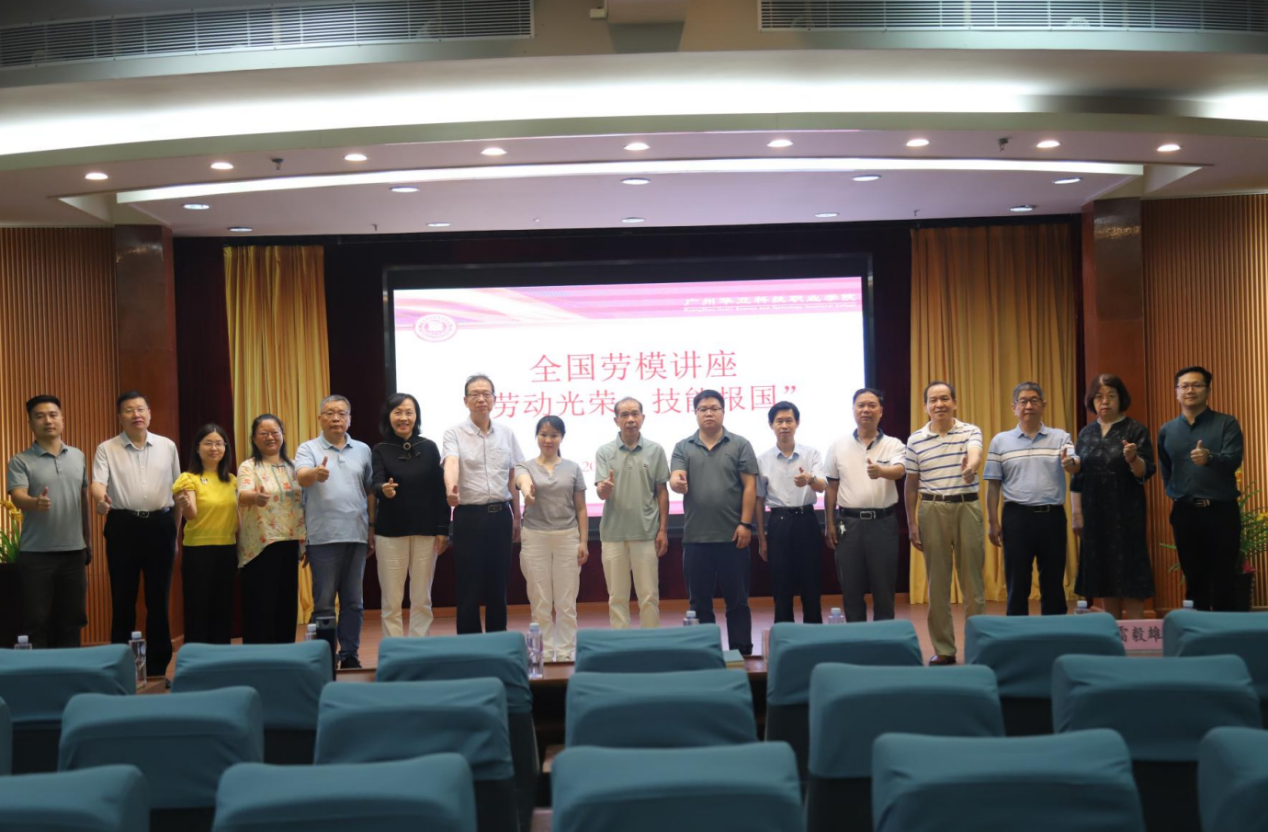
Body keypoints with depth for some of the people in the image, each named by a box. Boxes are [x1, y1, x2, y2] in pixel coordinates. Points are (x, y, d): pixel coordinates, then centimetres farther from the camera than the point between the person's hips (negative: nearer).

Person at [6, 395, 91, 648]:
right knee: (36, 622, 0)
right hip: (36, 554, -3)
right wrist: (36, 503, -40)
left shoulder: (78, 457, 10)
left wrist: (87, 540, 16)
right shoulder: (20, 462, -2)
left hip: (74, 551, 3)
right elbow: (18, 498, -17)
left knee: (70, 620, 10)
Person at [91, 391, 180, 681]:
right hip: (123, 526, -1)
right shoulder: (106, 449, 2)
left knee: (158, 599, 6)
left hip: (160, 525, 1)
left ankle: (157, 668, 16)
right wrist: (100, 499, -37)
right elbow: (97, 483, -13)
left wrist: (175, 532, 8)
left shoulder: (167, 446, 7)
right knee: (123, 599, 4)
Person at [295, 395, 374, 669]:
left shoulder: (362, 450, 11)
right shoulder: (308, 449, 2)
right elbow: (302, 477, -18)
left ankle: (350, 655, 16)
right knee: (324, 602, 1)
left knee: (353, 601, 8)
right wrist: (316, 473, -41)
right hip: (323, 537, -3)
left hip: (356, 535, 3)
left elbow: (370, 492, 12)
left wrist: (373, 530, 8)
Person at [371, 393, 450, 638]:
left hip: (425, 531, 1)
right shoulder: (380, 451, 1)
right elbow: (376, 484, -14)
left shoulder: (429, 447, 3)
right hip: (390, 532, -1)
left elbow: (439, 490, 3)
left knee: (422, 600, 8)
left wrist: (443, 529, -2)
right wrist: (384, 490, -38)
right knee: (392, 601, 3)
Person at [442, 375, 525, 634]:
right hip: (469, 516, -3)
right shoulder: (454, 434, -3)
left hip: (500, 515, 3)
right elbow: (451, 464, -23)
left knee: (498, 585, 9)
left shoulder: (506, 434, 8)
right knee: (470, 586, 2)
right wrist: (451, 488, -44)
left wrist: (516, 517, 12)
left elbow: (513, 478, 13)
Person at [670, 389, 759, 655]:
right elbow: (676, 479, -4)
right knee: (699, 600, 8)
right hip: (695, 537, 2)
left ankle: (742, 652, 12)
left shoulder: (740, 445, 4)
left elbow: (750, 486, 0)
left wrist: (745, 524, -8)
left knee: (737, 599, 4)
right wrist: (676, 482, -29)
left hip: (733, 536, -2)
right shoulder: (683, 447, 9)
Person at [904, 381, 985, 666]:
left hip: (967, 507, -1)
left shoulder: (971, 431, 1)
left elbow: (975, 454, -22)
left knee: (973, 580, 4)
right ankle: (943, 649, 13)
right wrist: (912, 523, 4)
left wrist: (971, 466, -46)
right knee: (937, 583, 5)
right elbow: (911, 484, 8)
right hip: (932, 510, 1)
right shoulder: (915, 440, 4)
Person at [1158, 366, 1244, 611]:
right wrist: (1176, 494, 7)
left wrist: (1210, 458, -36)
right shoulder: (1166, 431, 8)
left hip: (1221, 511, -3)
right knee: (1194, 578, 10)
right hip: (1184, 513, 3)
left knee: (1224, 578, 1)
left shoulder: (1227, 424, -2)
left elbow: (1233, 461, -17)